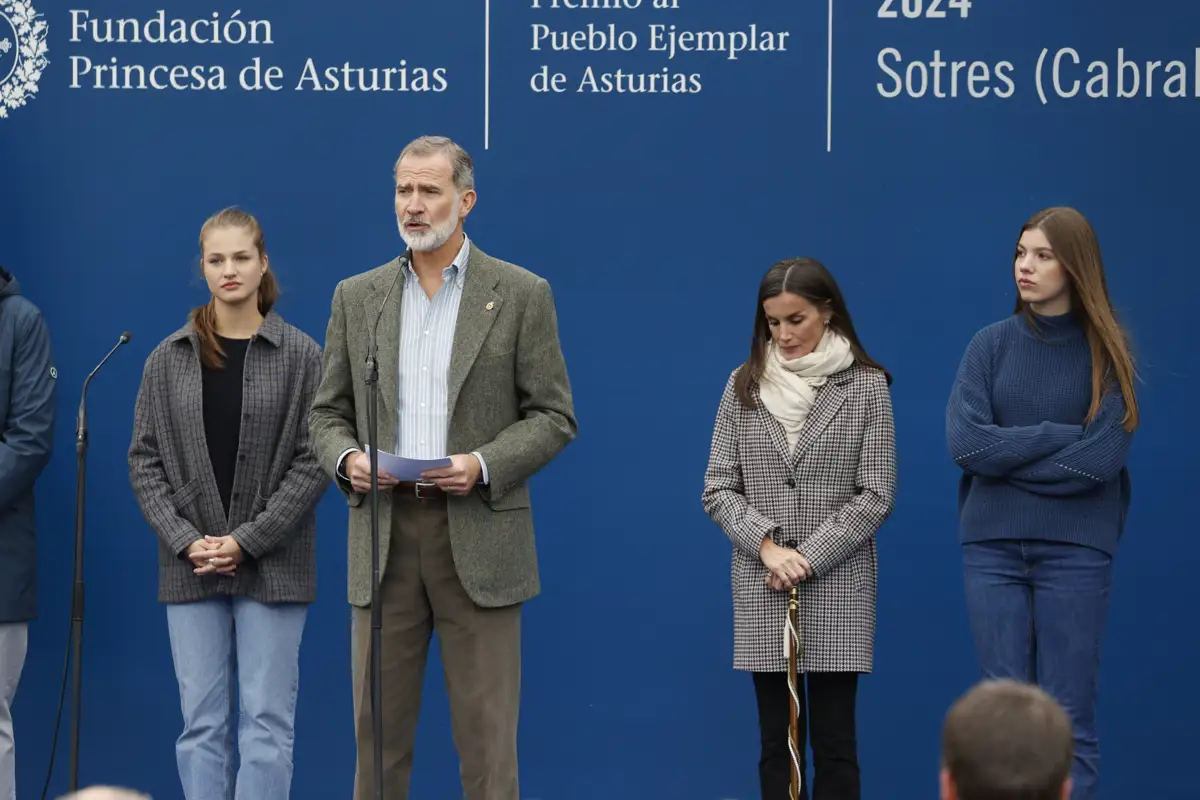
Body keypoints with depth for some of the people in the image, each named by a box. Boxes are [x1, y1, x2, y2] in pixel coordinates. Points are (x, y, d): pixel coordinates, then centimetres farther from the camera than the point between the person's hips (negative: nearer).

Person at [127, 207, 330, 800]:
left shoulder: (301, 356, 0)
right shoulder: (169, 359, 6)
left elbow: (314, 460, -4)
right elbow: (145, 460, 5)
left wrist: (248, 540, -12)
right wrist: (186, 540, -8)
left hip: (272, 566, -2)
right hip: (190, 569, 2)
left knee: (266, 722, -2)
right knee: (201, 722, 4)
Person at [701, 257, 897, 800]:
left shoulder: (866, 387, -2)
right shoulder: (743, 387, 5)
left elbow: (876, 495, -4)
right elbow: (718, 489, 5)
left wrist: (810, 557, -11)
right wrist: (768, 546, -11)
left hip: (838, 586, -2)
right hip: (761, 588, 2)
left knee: (834, 741, 0)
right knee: (778, 741, 5)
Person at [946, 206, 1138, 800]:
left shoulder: (1107, 352, -1)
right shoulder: (992, 344, 4)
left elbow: (1102, 460, -13)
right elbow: (965, 444, -9)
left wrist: (1007, 454, -8)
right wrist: (1060, 435, -10)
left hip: (1076, 550, -2)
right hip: (993, 546, 2)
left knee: (1069, 720, -1)